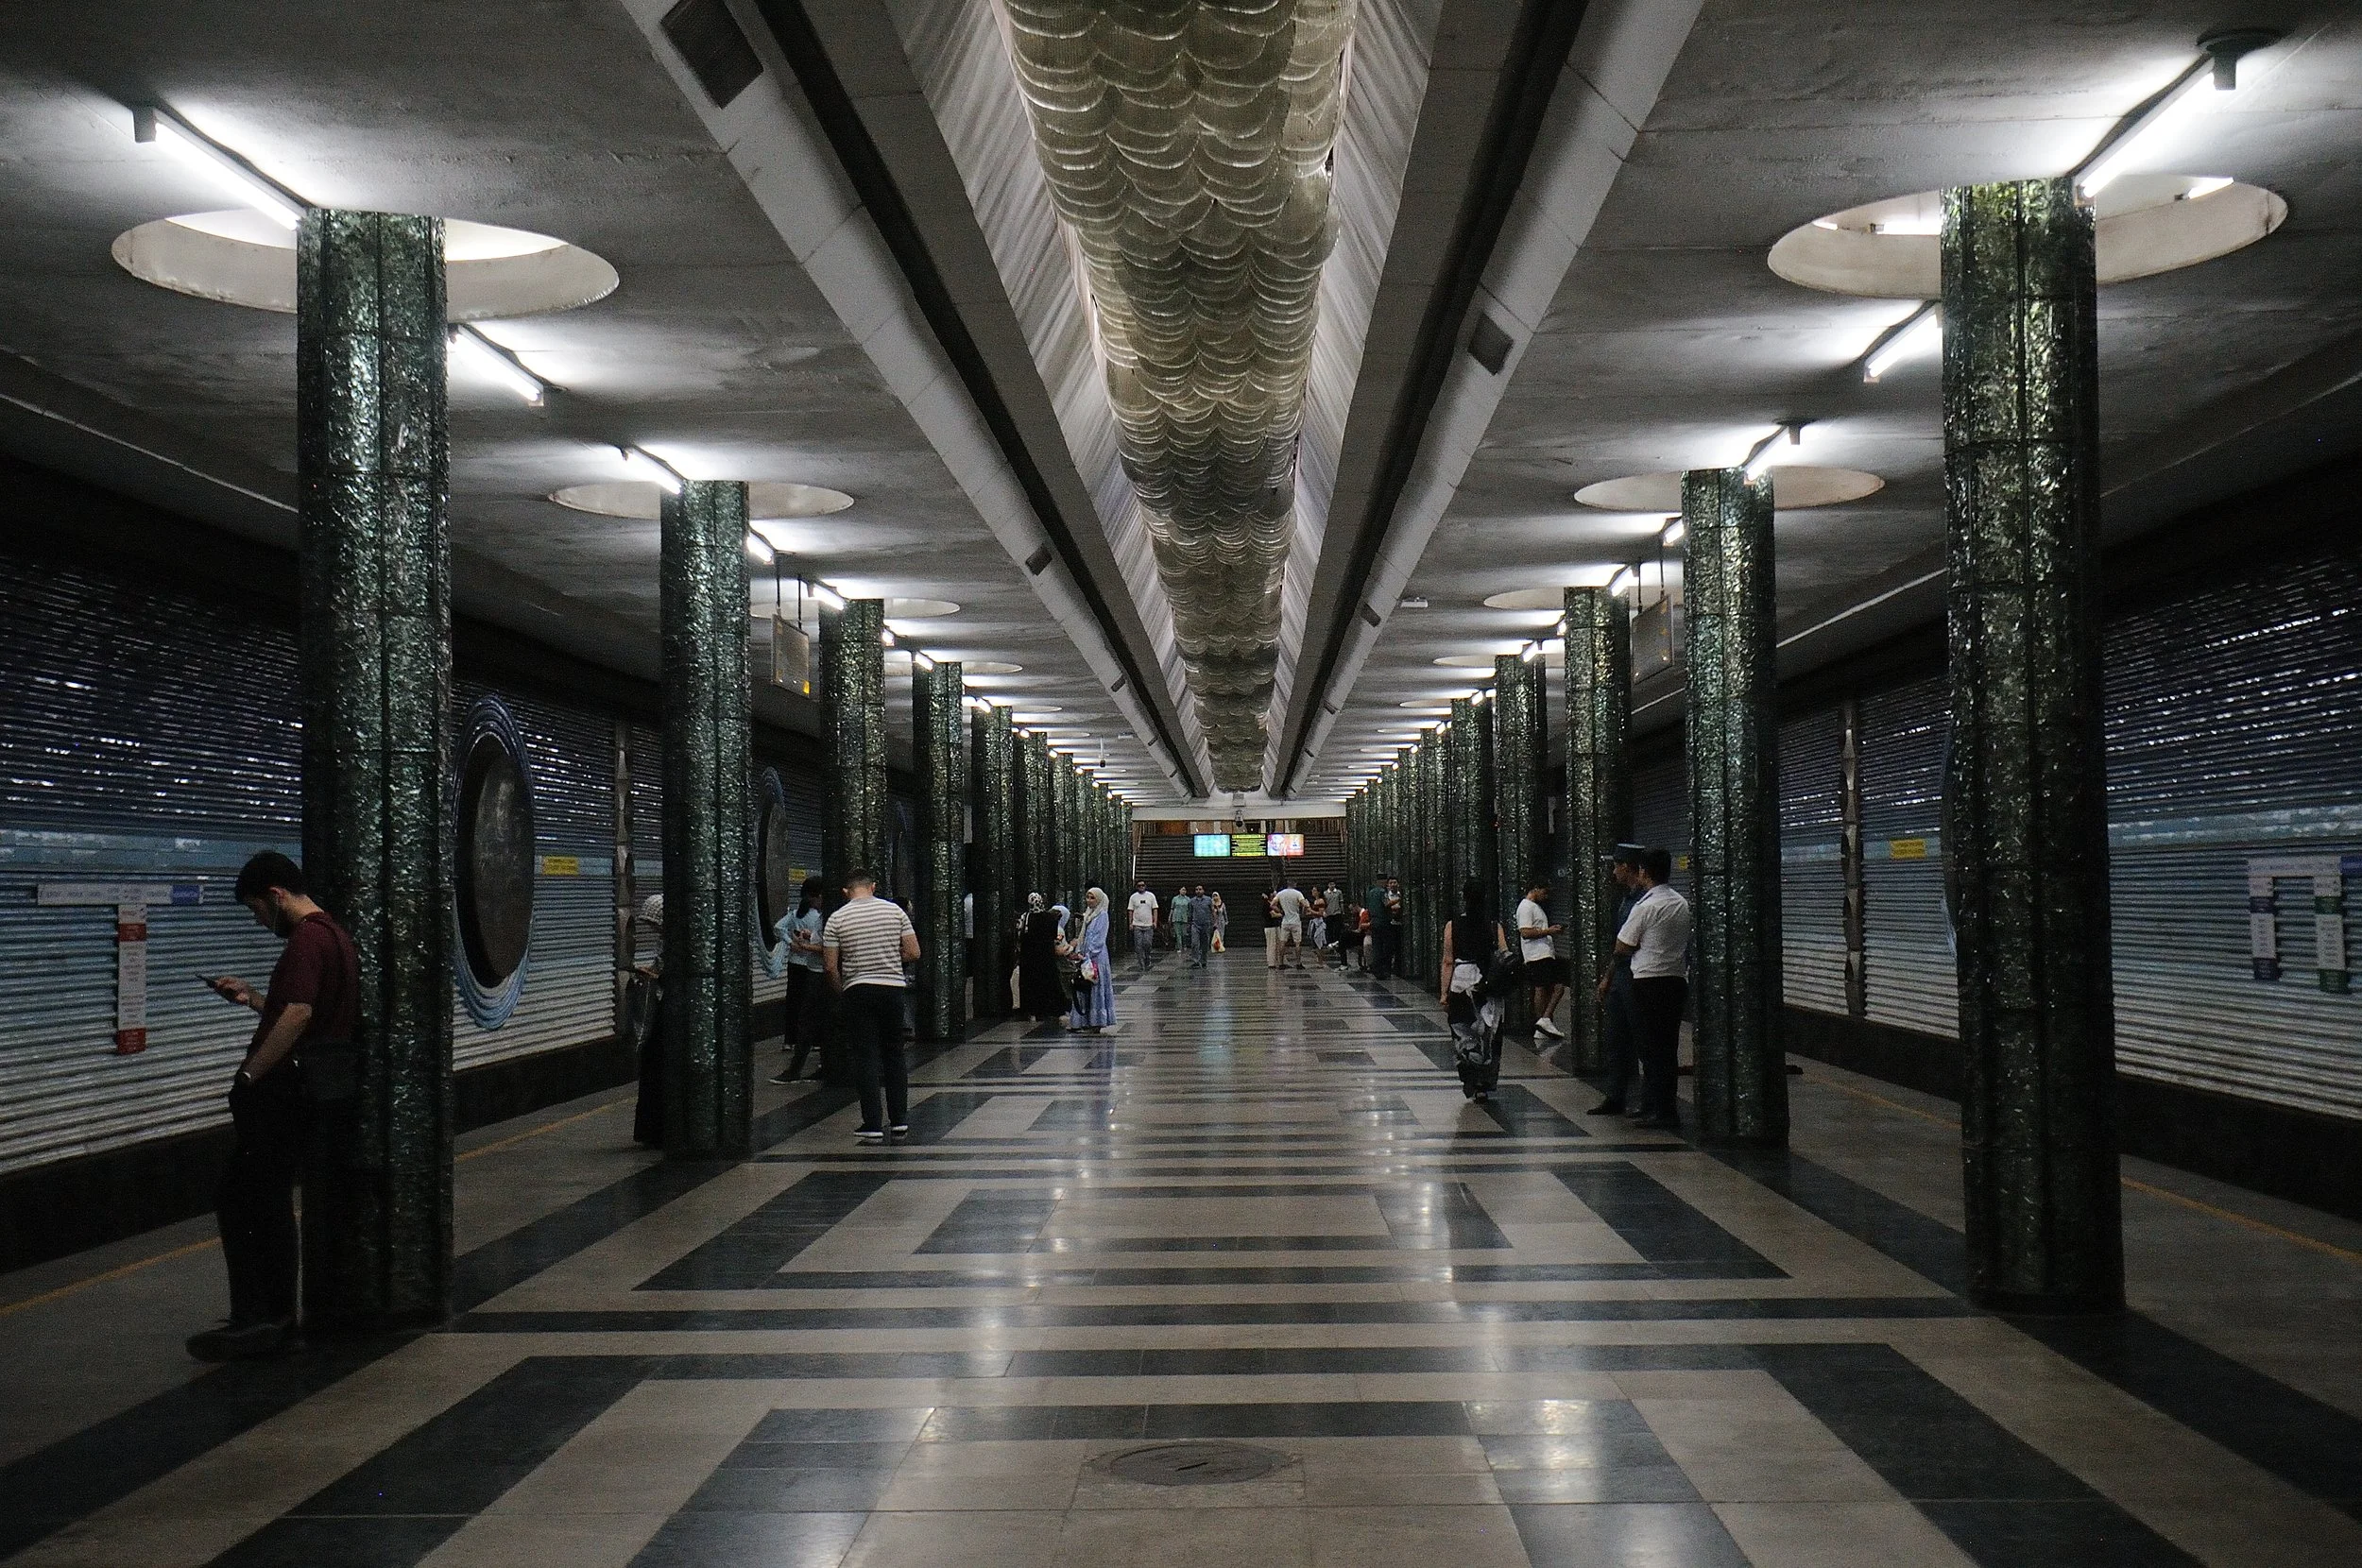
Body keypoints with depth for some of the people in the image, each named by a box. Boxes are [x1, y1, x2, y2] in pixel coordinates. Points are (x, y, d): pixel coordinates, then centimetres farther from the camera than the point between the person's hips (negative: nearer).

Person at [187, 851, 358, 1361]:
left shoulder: (307, 938, -16)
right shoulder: (331, 933, 16)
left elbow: (297, 1016, -27)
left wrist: (248, 1075, -21)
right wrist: (252, 997, 20)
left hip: (280, 1093, -10)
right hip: (296, 1094, 10)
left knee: (236, 1201, -5)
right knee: (272, 1204, 15)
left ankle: (252, 1321, -3)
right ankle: (276, 1318, 19)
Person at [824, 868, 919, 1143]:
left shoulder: (837, 919, -2)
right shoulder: (894, 911, 2)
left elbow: (831, 967, -4)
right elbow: (913, 953, 1)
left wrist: (841, 993, 12)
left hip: (857, 992, -2)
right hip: (892, 989, 2)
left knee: (866, 1058, 2)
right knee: (894, 1055, 14)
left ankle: (873, 1125, -1)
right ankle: (899, 1121, 15)